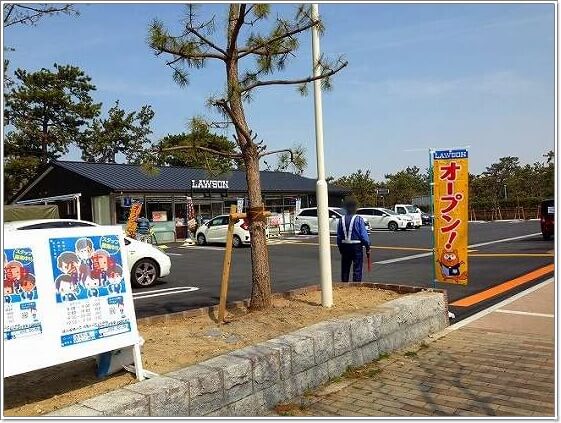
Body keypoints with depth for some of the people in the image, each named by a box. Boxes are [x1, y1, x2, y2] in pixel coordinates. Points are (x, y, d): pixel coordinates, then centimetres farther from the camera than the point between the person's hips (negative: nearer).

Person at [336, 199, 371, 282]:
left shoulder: (341, 220, 2)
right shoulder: (359, 219, -11)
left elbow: (338, 236, 7)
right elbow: (364, 235, -11)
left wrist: (340, 247, 17)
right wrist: (367, 246, -2)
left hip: (344, 246, 4)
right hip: (356, 246, -4)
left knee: (345, 269, 14)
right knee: (357, 269, 0)